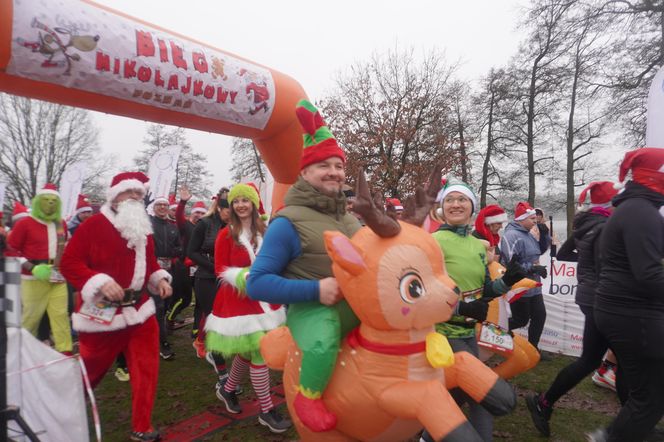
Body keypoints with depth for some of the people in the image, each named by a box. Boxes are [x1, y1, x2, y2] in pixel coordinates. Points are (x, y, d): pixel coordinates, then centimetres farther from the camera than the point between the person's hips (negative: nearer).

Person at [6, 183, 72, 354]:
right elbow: (10, 250, -5)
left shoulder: (61, 224, 11)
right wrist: (32, 268, -15)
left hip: (58, 279, 4)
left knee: (61, 315, 3)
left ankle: (65, 351, 7)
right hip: (34, 280, -4)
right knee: (31, 316, 2)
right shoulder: (24, 224, -4)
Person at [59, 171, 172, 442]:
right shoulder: (93, 225, -10)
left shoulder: (144, 229, 9)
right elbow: (69, 263, -13)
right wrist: (100, 281, -26)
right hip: (101, 313, -4)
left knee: (147, 369, 2)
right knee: (89, 370, 16)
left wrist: (159, 278, -2)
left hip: (140, 310, 5)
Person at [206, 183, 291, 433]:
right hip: (238, 299, -5)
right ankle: (266, 410, 12)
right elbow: (220, 270, -7)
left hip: (263, 298, 5)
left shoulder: (265, 232, 5)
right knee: (259, 353, -4)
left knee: (249, 352, 15)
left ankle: (227, 388, 42)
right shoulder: (226, 234, -8)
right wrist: (245, 276, -20)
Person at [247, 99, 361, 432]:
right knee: (324, 343, -37)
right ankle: (308, 398, -4)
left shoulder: (350, 220, 9)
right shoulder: (289, 222, -13)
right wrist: (315, 289, -25)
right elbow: (257, 283, -16)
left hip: (354, 304, 7)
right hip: (310, 307, -7)